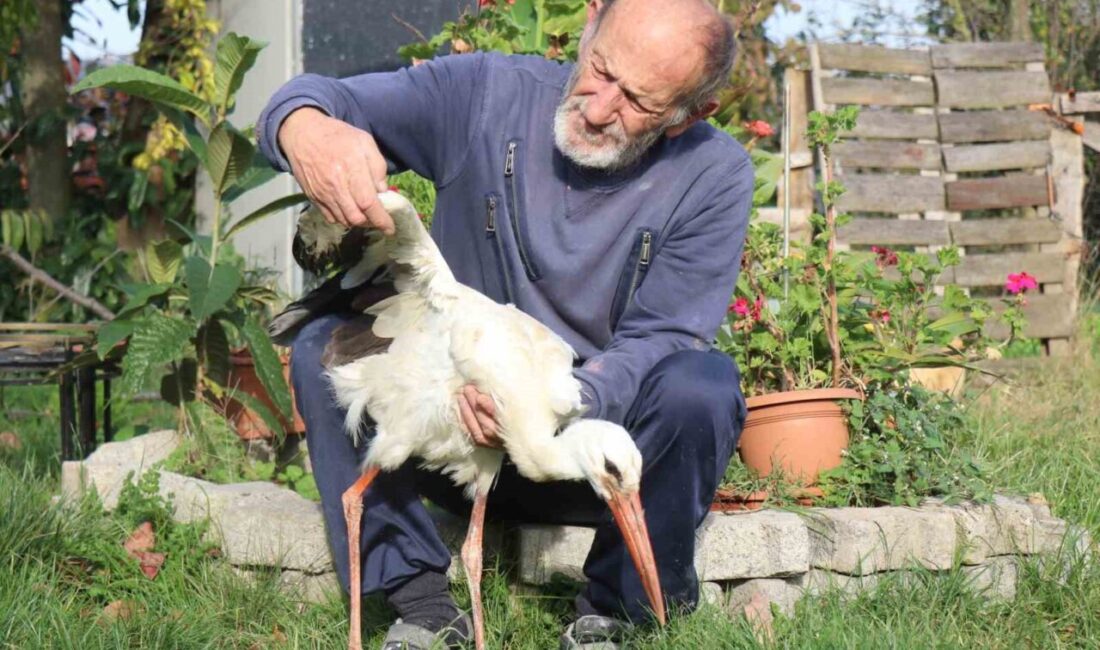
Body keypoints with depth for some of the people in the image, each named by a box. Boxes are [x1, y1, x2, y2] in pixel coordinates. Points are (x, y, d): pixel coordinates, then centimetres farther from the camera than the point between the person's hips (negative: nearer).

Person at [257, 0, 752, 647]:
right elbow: (320, 99, -14)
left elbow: (657, 340, -15)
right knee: (325, 345, -21)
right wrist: (309, 129, -42)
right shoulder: (487, 93, -9)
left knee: (703, 385, -32)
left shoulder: (716, 176, -10)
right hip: (462, 423, 1)